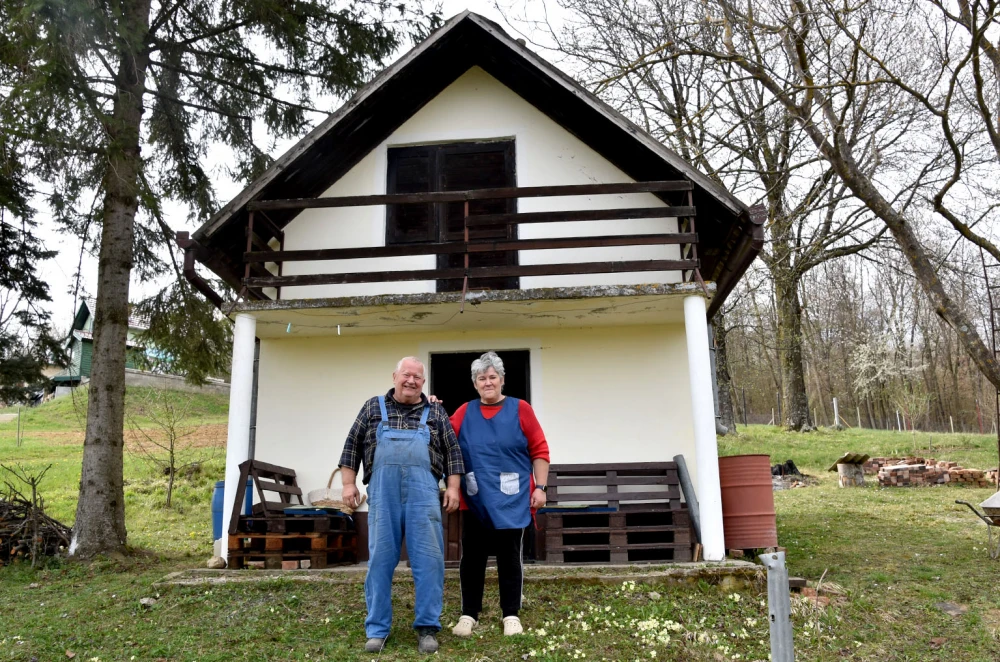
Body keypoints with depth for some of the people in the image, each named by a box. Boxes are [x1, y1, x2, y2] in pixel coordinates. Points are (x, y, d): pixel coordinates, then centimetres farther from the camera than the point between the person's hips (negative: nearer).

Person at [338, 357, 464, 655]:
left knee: (428, 558, -3)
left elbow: (453, 451, 12)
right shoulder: (373, 408, 15)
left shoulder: (436, 413, 15)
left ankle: (427, 627, 8)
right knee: (380, 559, 3)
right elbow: (352, 446, 14)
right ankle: (377, 629, 13)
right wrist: (349, 483, 6)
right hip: (382, 489, 0)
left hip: (423, 489, 0)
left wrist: (452, 487, 2)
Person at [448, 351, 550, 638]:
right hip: (475, 501, 2)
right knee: (472, 558, 8)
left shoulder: (520, 409, -1)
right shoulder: (465, 413, 5)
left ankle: (511, 615, 21)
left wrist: (540, 487, -5)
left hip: (511, 501, -1)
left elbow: (539, 450, -1)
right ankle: (468, 614, 22)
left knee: (510, 558, 8)